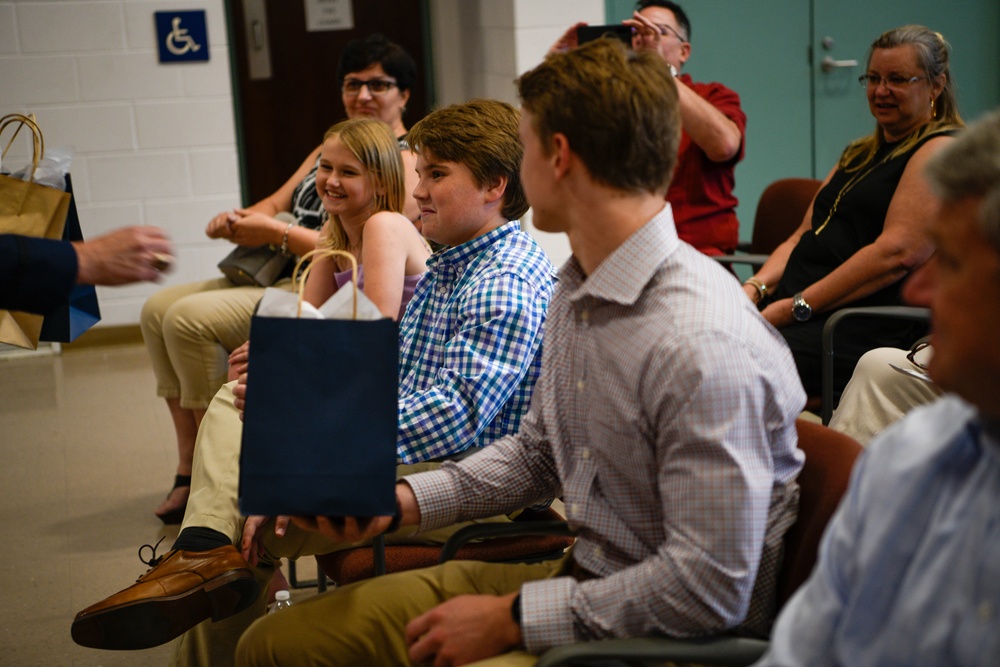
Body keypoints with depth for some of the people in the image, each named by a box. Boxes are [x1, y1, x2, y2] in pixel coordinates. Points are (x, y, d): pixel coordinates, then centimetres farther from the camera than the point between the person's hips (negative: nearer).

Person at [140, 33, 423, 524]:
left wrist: (276, 233, -17)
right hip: (276, 277, 10)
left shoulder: (404, 163, -7)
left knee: (189, 318, -23)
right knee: (158, 308, -3)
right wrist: (237, 219, -4)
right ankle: (191, 465, -6)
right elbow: (276, 204, 20)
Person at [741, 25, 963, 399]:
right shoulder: (860, 154, 27)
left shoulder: (939, 150, -2)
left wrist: (795, 307, -17)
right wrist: (756, 287, 2)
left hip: (868, 325, -8)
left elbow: (899, 252, -15)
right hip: (798, 309, 8)